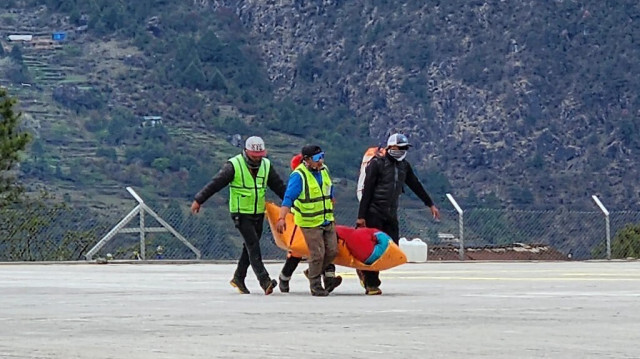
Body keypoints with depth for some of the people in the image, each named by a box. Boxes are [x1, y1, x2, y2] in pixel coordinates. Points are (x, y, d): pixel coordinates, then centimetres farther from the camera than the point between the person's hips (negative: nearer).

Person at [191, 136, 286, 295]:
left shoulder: (266, 165, 5)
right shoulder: (234, 165, -12)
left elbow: (279, 186, 14)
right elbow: (215, 184, -12)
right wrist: (198, 200, -13)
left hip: (258, 213, 6)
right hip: (241, 214, -6)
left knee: (250, 246, 9)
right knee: (253, 245, -14)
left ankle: (238, 278, 22)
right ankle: (264, 280, -22)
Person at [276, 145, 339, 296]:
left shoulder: (324, 170, 7)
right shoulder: (298, 176, -16)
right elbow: (288, 198, -22)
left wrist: (331, 215, 30)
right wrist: (281, 218, -33)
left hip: (327, 221, 7)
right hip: (310, 222, -7)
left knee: (332, 251, 6)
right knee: (317, 254, -8)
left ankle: (313, 272, 28)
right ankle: (315, 286, 7)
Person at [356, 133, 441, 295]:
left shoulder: (404, 166, 11)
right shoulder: (377, 164, -9)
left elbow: (416, 186, 23)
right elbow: (367, 191, -11)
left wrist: (430, 204, 27)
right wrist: (361, 216, -14)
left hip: (391, 214, 6)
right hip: (374, 213, -6)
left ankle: (365, 270, 20)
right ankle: (371, 285, 4)